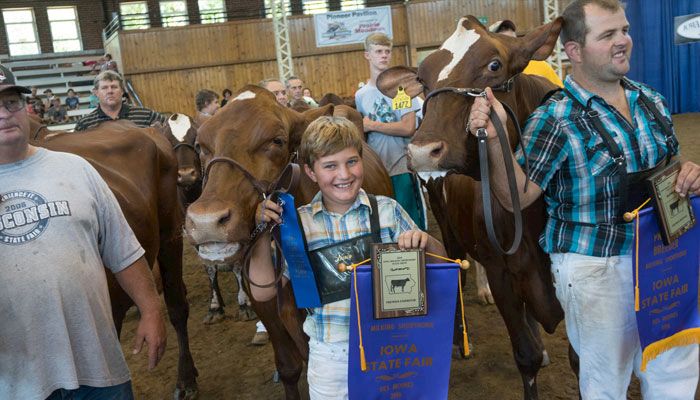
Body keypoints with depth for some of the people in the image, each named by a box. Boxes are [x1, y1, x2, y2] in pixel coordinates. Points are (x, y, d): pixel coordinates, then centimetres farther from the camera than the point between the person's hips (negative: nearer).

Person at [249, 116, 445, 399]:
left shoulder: (388, 210, -5)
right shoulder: (296, 223, -5)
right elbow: (263, 291, -7)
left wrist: (425, 242, -21)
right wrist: (263, 233, -18)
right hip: (329, 355, 0)